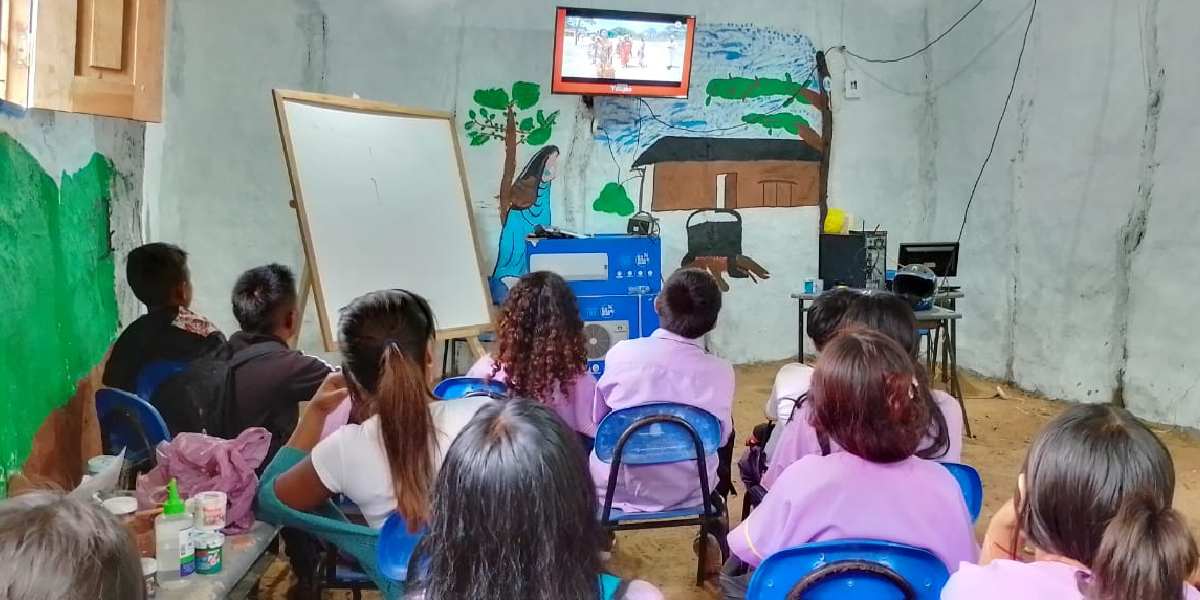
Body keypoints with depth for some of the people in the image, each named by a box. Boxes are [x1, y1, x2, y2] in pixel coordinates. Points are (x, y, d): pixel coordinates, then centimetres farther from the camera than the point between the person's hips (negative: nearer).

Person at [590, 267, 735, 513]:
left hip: (618, 489, 0)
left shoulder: (621, 353, -17)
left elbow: (598, 418, -1)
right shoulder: (720, 371, -16)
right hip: (689, 492, 0)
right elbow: (720, 436, -1)